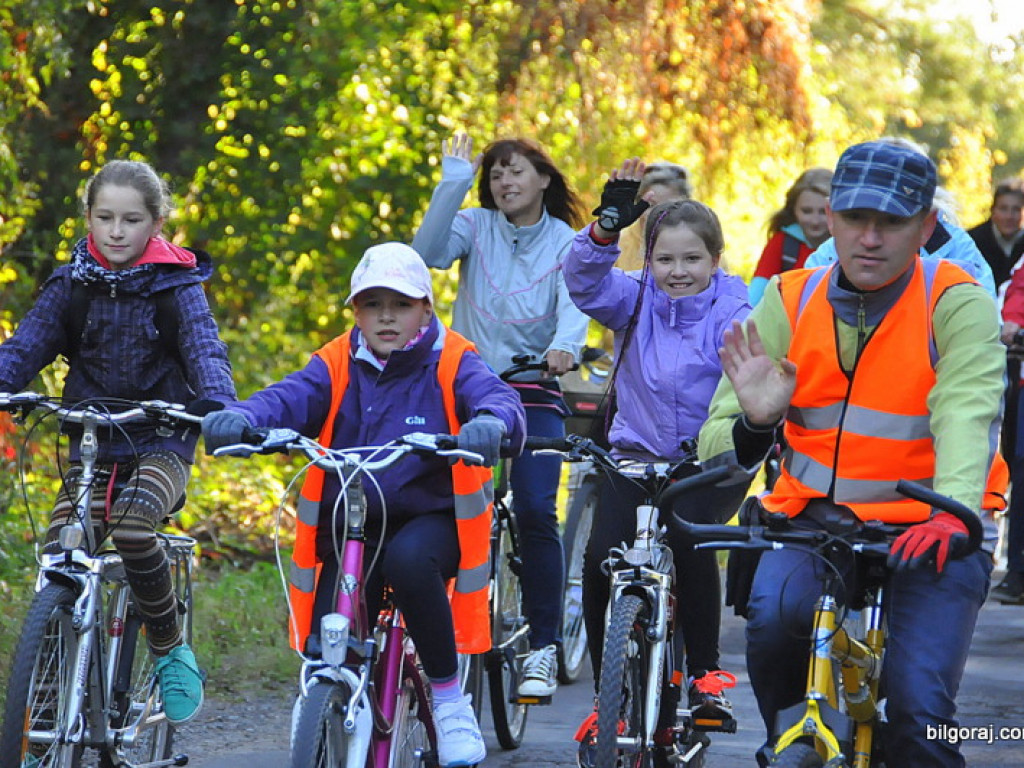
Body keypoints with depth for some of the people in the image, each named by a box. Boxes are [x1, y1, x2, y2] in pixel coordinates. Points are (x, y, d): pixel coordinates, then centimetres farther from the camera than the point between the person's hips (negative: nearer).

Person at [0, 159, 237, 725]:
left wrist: (217, 402, -38)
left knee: (131, 523, -33)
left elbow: (204, 346, -17)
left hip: (160, 446, -3)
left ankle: (170, 648, -11)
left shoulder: (175, 285, -4)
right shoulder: (73, 284, 4)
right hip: (91, 447, 3)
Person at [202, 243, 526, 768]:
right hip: (351, 525, 3)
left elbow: (494, 395, -20)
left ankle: (448, 695, -18)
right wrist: (240, 420, -37)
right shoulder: (337, 366, 5)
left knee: (409, 560, -38)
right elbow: (291, 398, -13)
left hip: (429, 518, -3)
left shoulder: (451, 364, -1)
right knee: (326, 654, -14)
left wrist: (491, 423, -46)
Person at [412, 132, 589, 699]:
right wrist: (453, 183, -19)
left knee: (535, 511, -15)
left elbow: (574, 303, -14)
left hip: (533, 391, -1)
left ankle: (544, 646, -8)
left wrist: (564, 345, -35)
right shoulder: (475, 227, 5)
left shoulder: (567, 243, 4)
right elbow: (428, 252, -14)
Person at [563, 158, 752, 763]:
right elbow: (584, 282, -18)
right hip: (638, 456, 3)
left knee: (688, 536, -31)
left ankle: (706, 669, -10)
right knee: (601, 561, -17)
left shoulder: (733, 313, -9)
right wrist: (608, 224, -33)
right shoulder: (635, 300, 0)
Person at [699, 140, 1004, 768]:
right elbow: (718, 446, 0)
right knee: (774, 610, -29)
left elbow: (966, 416, -23)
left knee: (919, 709, -20)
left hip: (928, 534, -2)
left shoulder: (957, 304, -5)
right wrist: (753, 422, -25)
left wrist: (951, 511, -43)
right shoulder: (790, 301, 3)